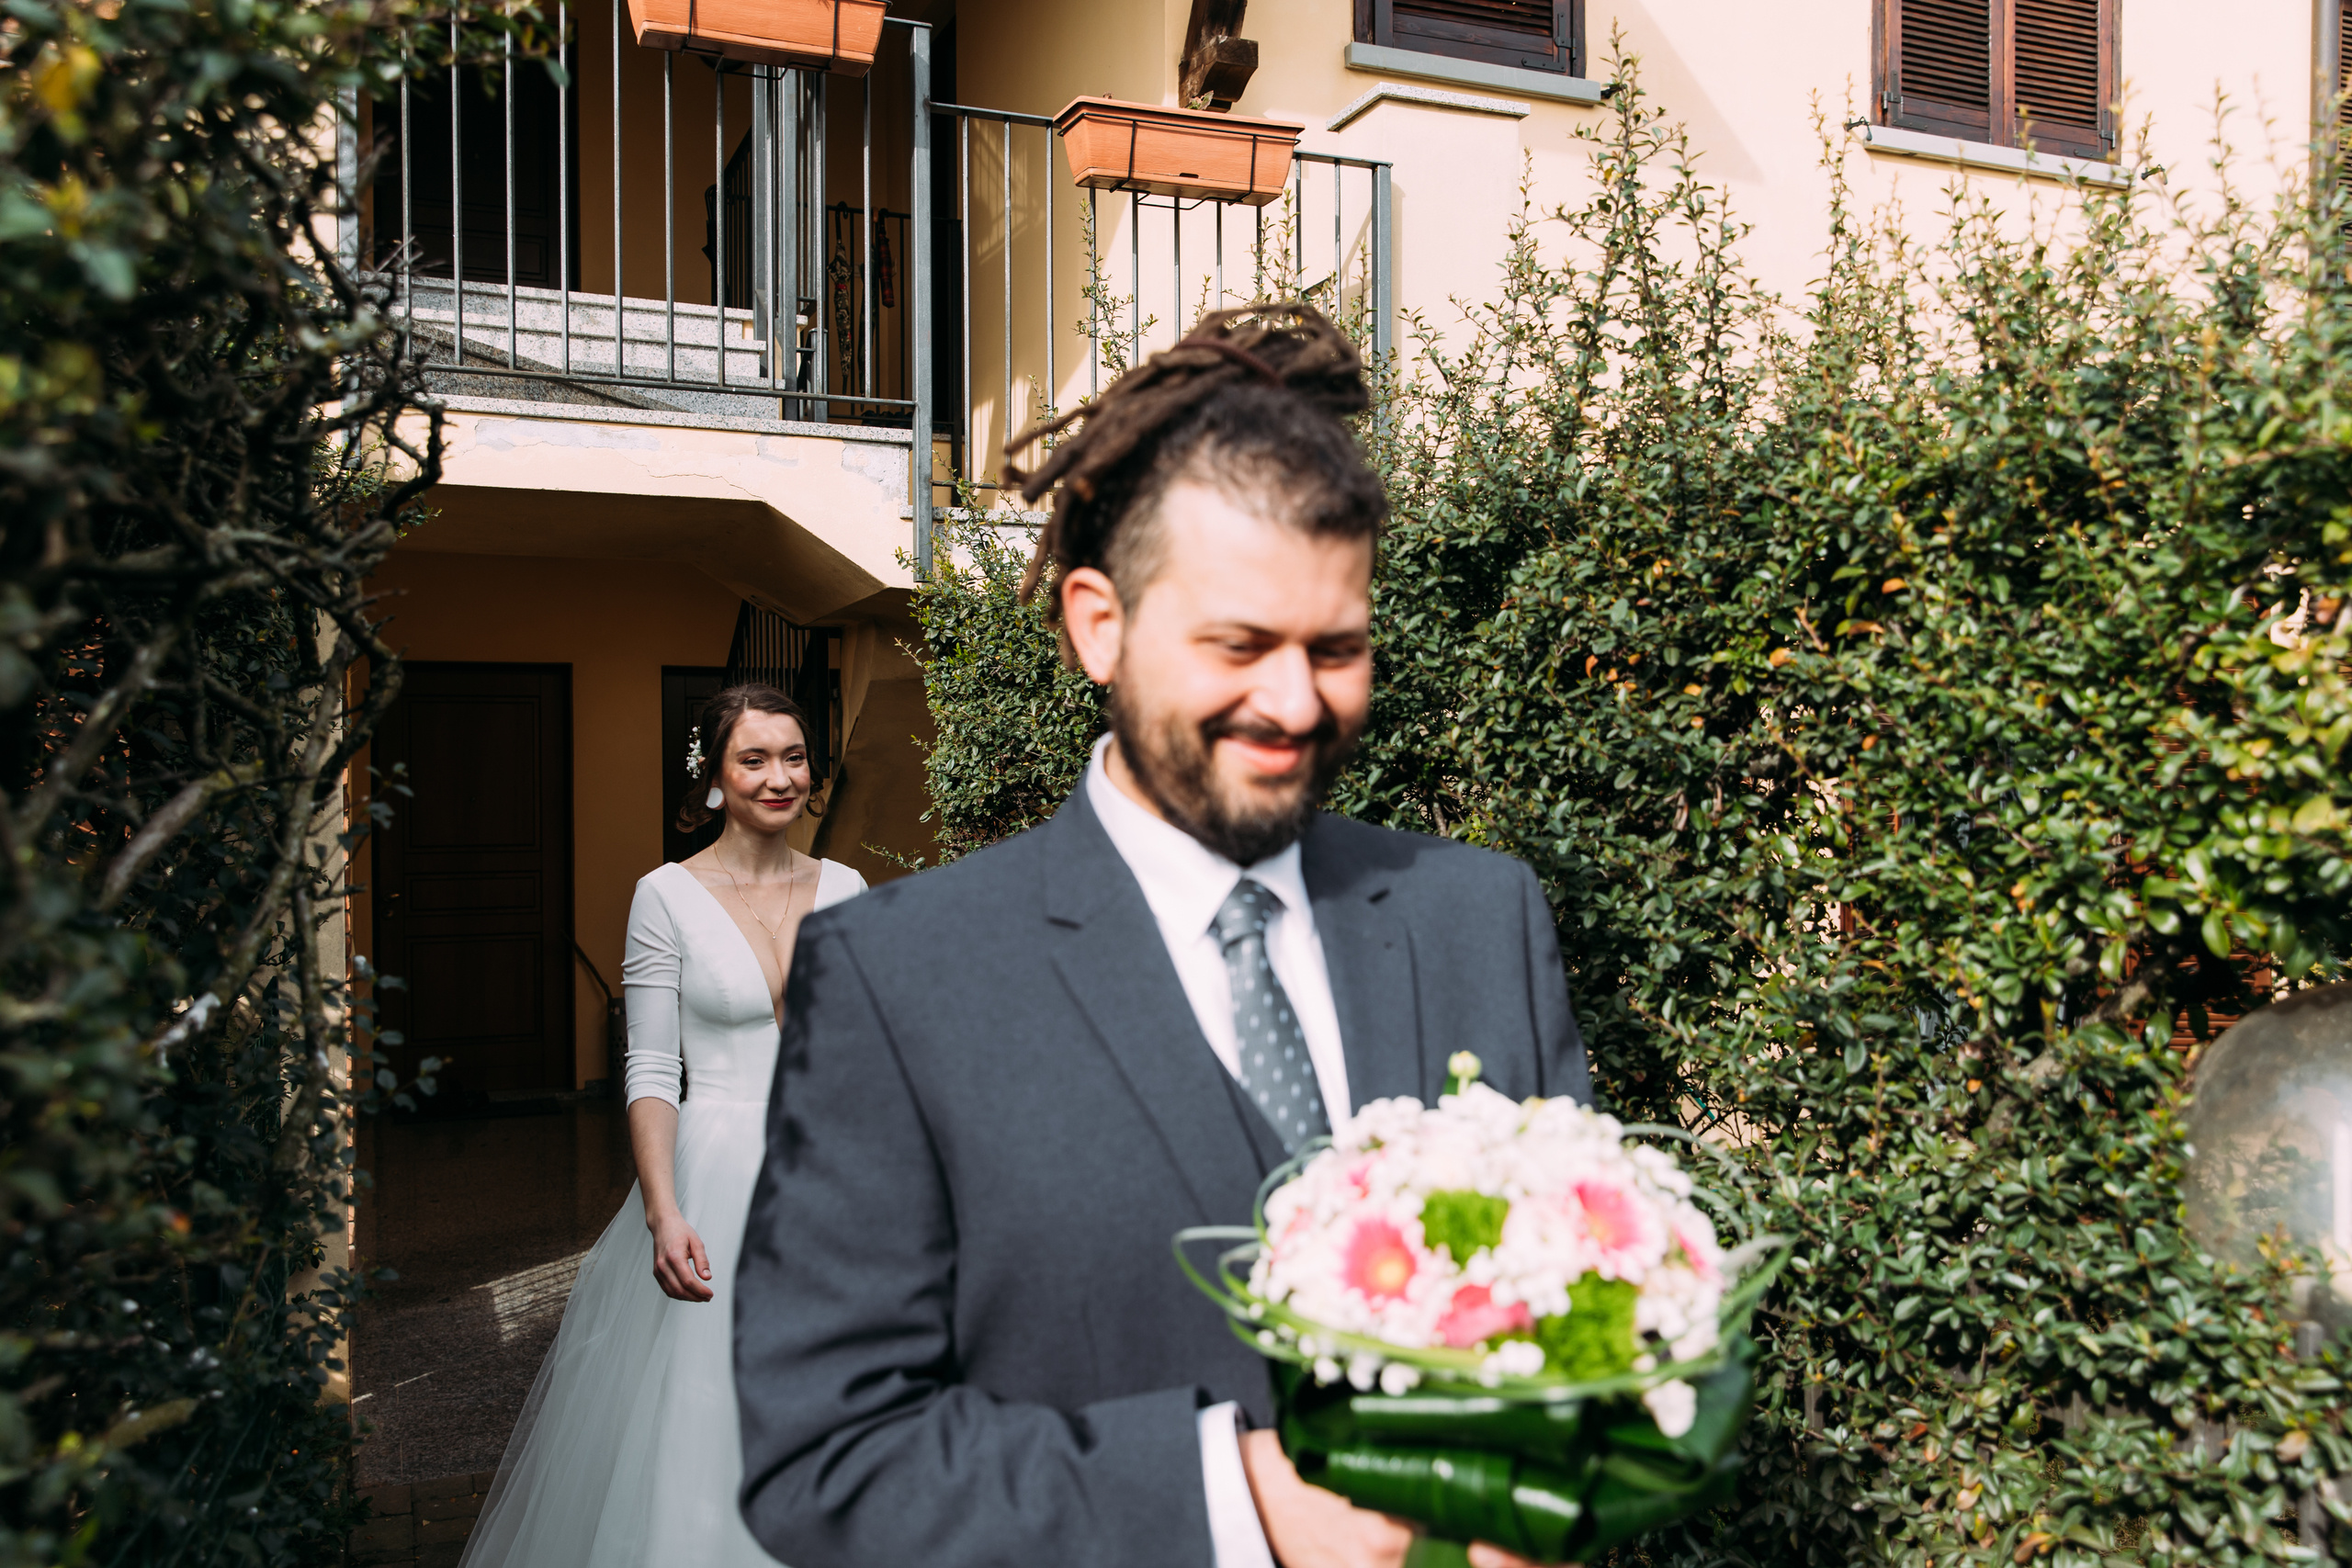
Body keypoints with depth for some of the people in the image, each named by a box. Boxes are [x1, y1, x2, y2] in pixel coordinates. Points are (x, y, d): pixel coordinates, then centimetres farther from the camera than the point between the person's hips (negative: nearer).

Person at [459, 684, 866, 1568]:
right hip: (714, 1173, -3)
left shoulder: (844, 889, 4)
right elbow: (651, 1072, -7)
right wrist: (663, 1214, -18)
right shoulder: (667, 897, -6)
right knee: (695, 1417, 3)